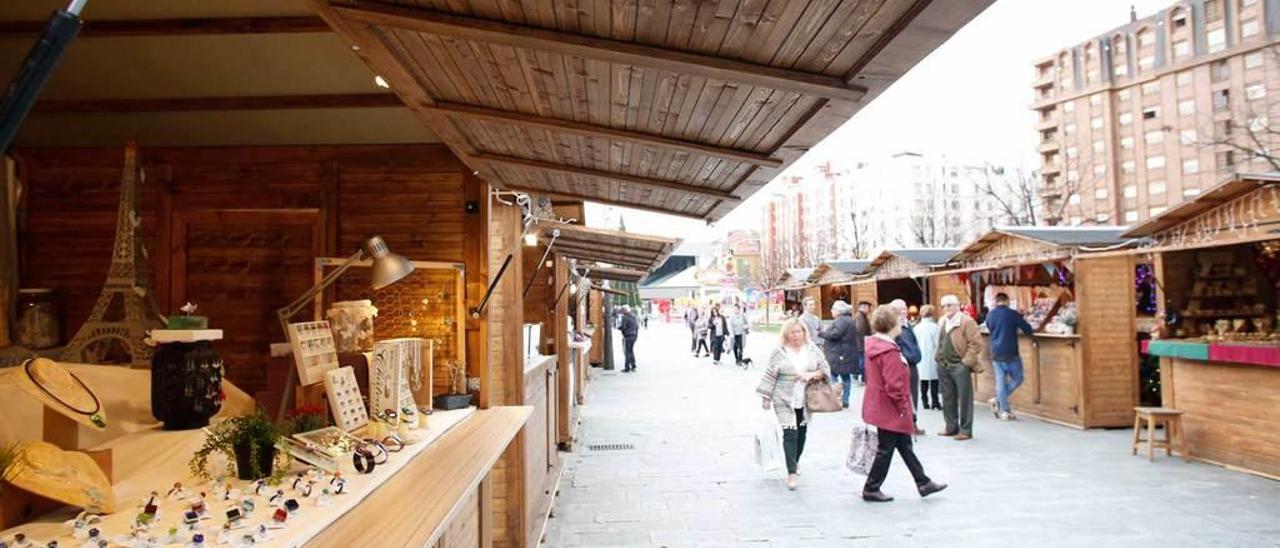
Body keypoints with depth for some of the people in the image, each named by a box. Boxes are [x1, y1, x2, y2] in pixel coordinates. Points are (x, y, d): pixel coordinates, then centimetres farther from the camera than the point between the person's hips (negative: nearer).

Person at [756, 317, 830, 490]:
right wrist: (765, 397, -4)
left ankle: (795, 461, 35)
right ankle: (791, 472, -5)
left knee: (801, 432, 12)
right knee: (790, 433, -9)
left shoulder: (813, 350, 4)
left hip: (805, 400, 4)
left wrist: (812, 375, -12)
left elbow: (826, 370, 7)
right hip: (785, 400, -3)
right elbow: (770, 376, -3)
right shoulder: (779, 352, -5)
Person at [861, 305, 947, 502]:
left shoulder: (874, 345, 6)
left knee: (905, 446, 18)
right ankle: (871, 489, 15)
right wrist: (904, 408, -14)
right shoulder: (889, 352, -25)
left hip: (880, 407, 10)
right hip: (891, 410, -10)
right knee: (886, 450, 4)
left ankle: (923, 483, 29)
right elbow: (894, 385, -26)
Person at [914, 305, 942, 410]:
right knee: (934, 380, 3)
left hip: (921, 358, 3)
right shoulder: (934, 327, -10)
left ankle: (925, 401, 12)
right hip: (932, 357, -3)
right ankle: (934, 401, 2)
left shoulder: (917, 327, 0)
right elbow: (937, 343, -10)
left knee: (923, 381, 9)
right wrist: (938, 355, 3)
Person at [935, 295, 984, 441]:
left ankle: (965, 430, 8)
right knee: (948, 399, 14)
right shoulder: (943, 322, 14)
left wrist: (966, 361, -15)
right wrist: (939, 358, 14)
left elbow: (976, 343, -14)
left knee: (964, 399, 0)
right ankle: (951, 427, 25)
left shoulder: (966, 321, -10)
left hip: (959, 366, -7)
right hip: (943, 366, 8)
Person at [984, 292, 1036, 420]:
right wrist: (1030, 332, 19)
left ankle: (1004, 411, 8)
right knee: (1017, 379, 11)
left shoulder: (989, 315, 5)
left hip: (995, 353, 5)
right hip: (1010, 353, -5)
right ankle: (998, 400, 0)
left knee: (1000, 381, 8)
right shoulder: (1012, 313, -9)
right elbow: (1028, 329, -3)